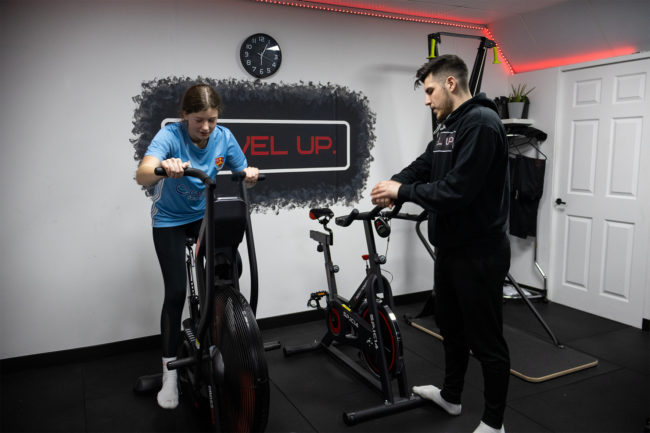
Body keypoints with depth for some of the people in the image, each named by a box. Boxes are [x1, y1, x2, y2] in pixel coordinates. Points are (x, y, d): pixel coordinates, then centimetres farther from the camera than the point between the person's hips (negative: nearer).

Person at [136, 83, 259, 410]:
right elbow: (142, 175, -41)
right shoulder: (170, 135, -24)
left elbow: (242, 177, -5)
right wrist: (163, 167, -63)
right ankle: (170, 372, 10)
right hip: (170, 220, -3)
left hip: (205, 214, 3)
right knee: (176, 291, -7)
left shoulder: (223, 137, -14)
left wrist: (250, 173, -29)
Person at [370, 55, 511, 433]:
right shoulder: (448, 126, 13)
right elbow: (424, 165, 12)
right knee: (451, 326, 23)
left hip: (480, 252, -10)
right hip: (450, 247, 10)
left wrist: (403, 192, -18)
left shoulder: (481, 122, -20)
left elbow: (457, 189, -27)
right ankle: (451, 395, 42)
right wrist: (395, 183, -8)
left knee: (486, 339, 5)